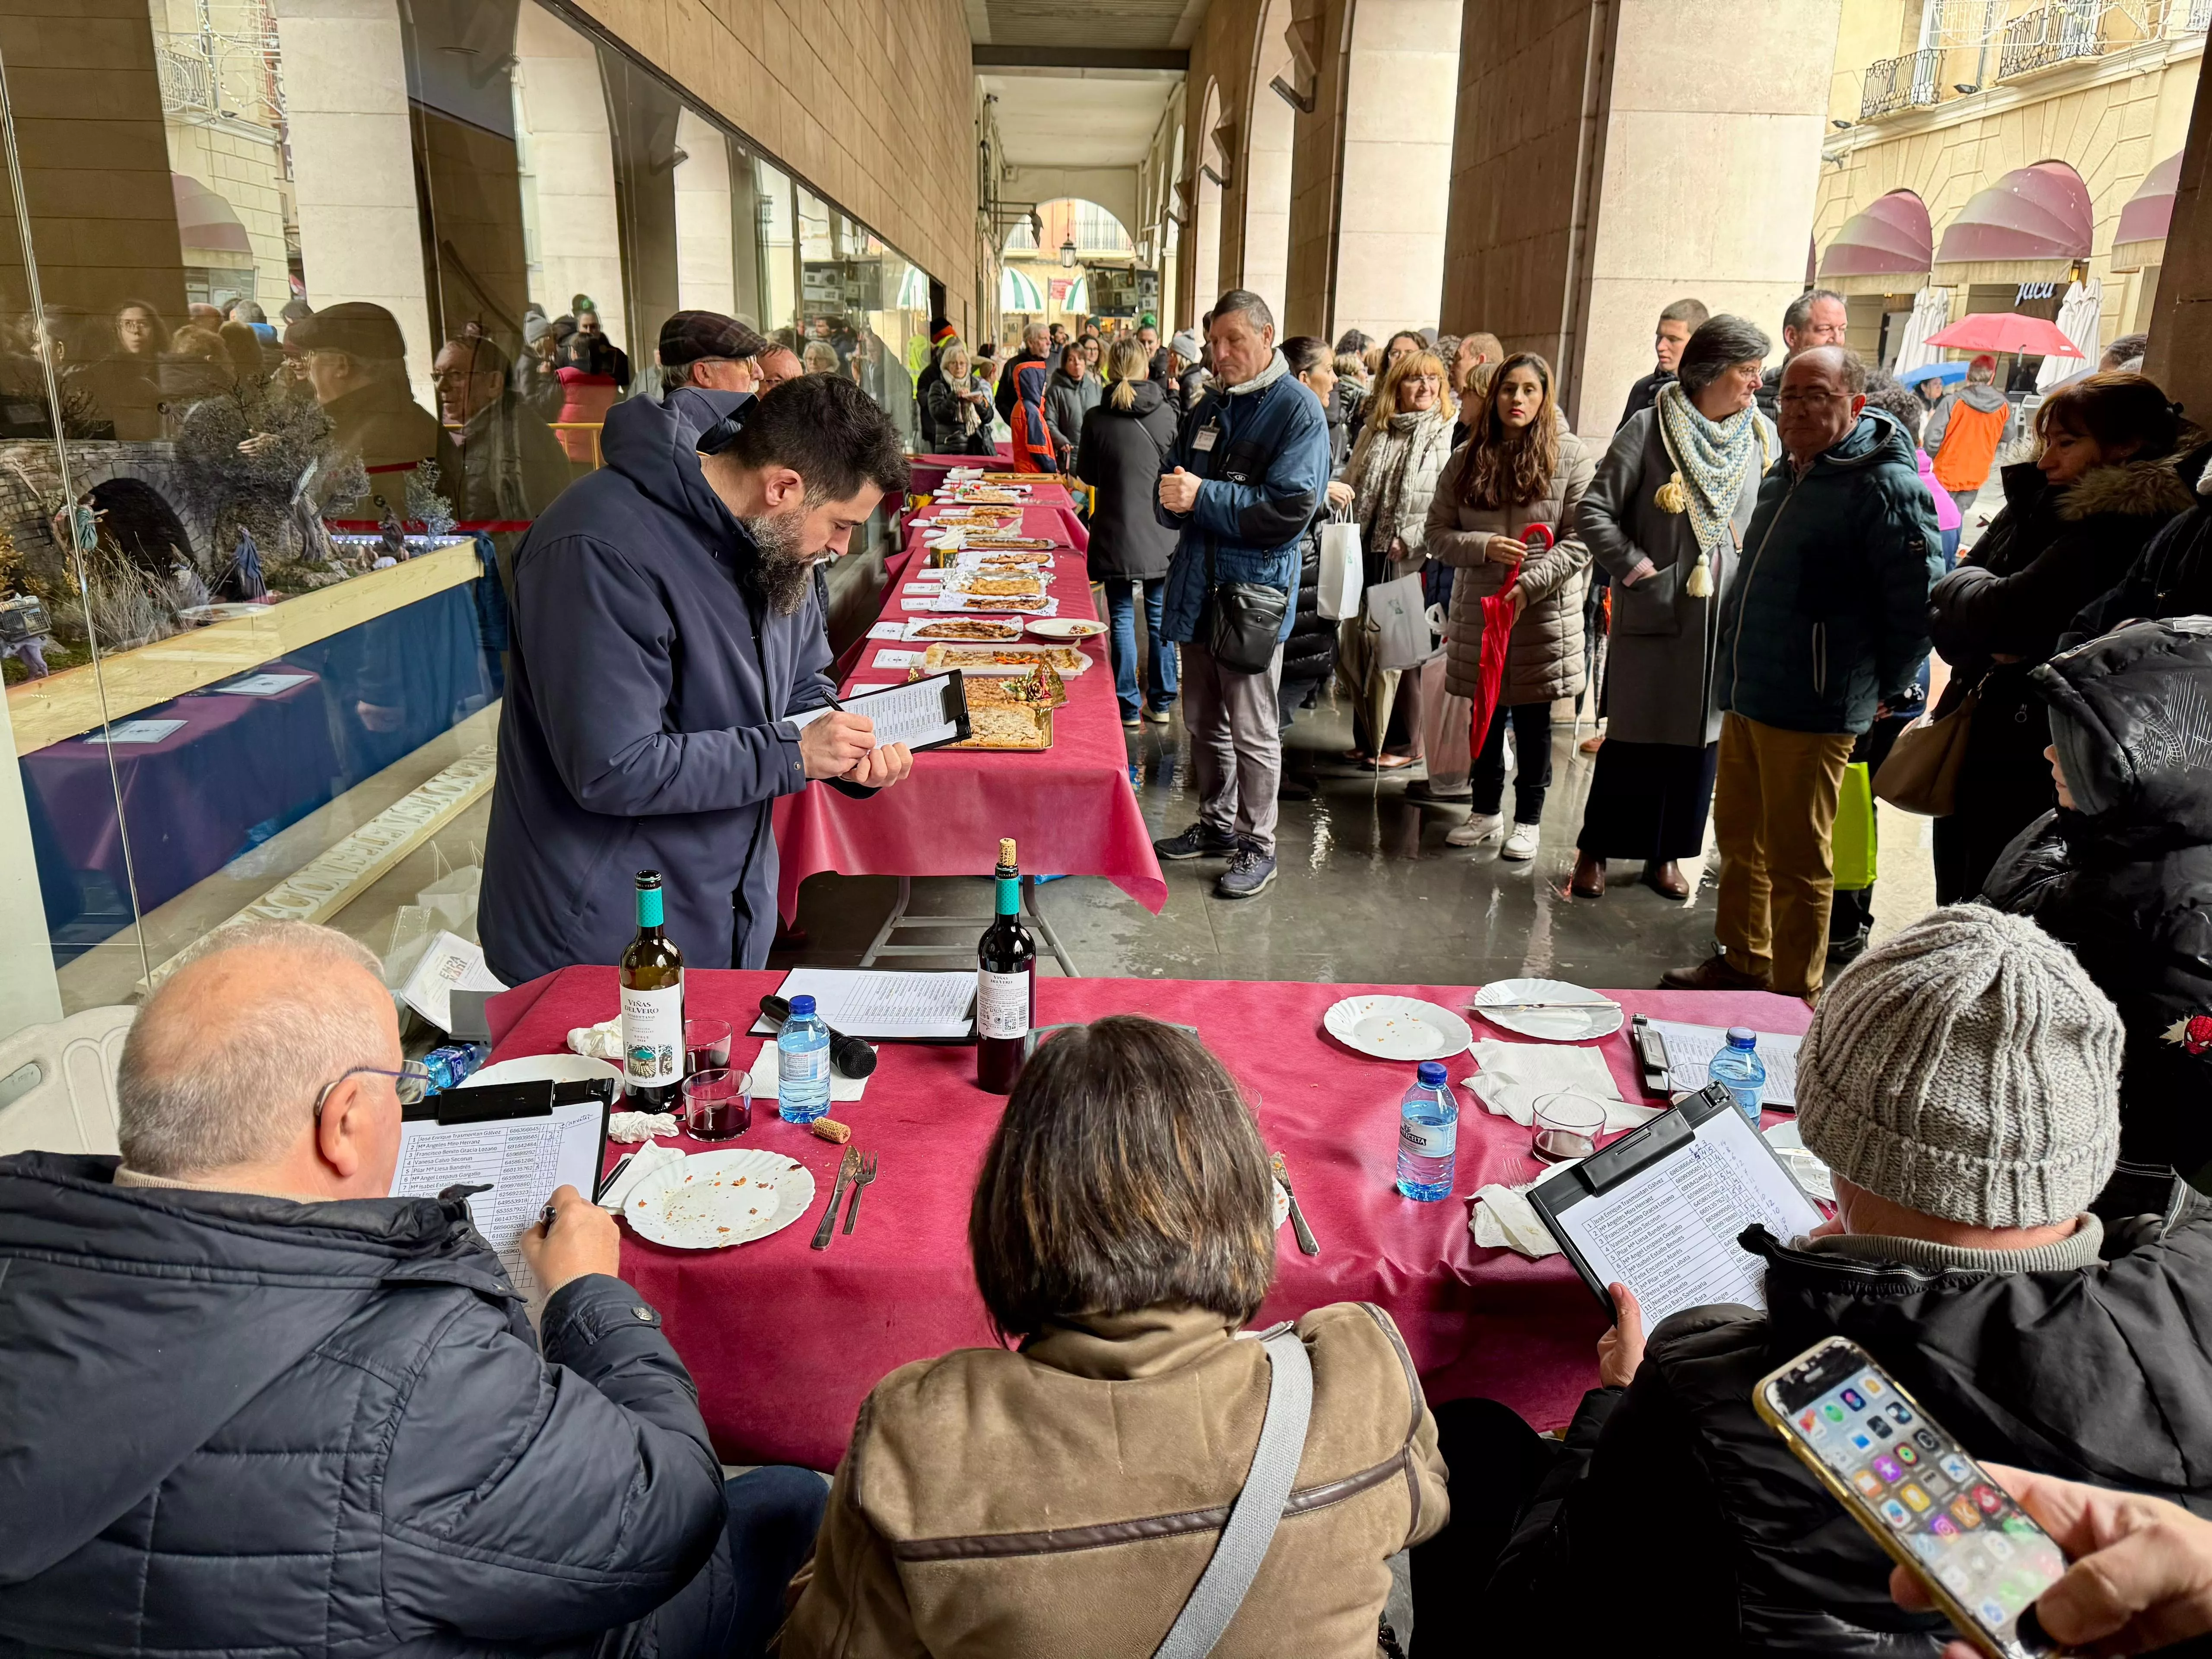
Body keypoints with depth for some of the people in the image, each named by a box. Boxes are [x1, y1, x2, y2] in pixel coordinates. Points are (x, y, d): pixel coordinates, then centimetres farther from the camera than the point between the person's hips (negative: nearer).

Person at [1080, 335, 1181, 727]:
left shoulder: (1097, 419, -8)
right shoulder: (1167, 414, -5)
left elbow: (1086, 474, 4)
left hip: (1117, 532, -1)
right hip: (1161, 533, 1)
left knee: (1122, 617, 7)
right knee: (1159, 616, 12)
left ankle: (1128, 706, 10)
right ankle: (1161, 702, 20)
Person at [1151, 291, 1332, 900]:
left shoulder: (1298, 410, -10)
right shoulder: (1210, 405, 14)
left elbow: (1289, 511, -20)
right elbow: (1172, 480, 16)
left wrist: (1203, 496, -20)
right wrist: (1174, 495, -9)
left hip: (1254, 592, -7)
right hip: (1198, 587, 7)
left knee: (1252, 732, 1)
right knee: (1203, 722, 17)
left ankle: (1258, 847, 14)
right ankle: (1215, 825, 33)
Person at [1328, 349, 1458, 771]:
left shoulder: (1451, 434, -3)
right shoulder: (1375, 430, 13)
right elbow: (1351, 485, 19)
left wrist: (1412, 539, -16)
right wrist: (1333, 492, -1)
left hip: (1412, 562, -5)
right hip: (1366, 556, 5)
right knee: (1360, 647, 9)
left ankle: (1403, 745, 11)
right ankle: (1367, 738, 22)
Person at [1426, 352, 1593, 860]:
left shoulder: (1570, 456, -4)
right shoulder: (1468, 457, 4)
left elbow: (1580, 541, -7)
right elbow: (1438, 533, 4)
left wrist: (1529, 585, -17)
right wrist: (1484, 547, -14)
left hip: (1544, 614, -2)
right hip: (1478, 609, 3)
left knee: (1532, 720, 8)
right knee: (1486, 713, 13)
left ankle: (1529, 819, 22)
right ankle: (1486, 811, 29)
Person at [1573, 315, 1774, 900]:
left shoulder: (1764, 435, 5)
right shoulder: (1650, 428, -7)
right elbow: (1595, 512, -6)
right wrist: (1640, 572, -11)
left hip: (1730, 620, 4)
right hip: (1656, 614, -4)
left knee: (1702, 737, 9)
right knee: (1635, 737, 3)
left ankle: (1665, 854, 23)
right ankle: (1594, 851, 16)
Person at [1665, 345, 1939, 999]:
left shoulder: (1886, 487, -14)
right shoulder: (1787, 475, 14)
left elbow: (1919, 601, -16)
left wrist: (1877, 690, -7)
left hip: (1811, 714, -9)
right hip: (1745, 697, 9)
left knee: (1796, 860, 1)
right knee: (1739, 839, 18)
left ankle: (1794, 999, 15)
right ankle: (1743, 963, 35)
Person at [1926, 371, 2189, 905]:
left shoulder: (2126, 528, -14)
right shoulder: (2037, 502, 11)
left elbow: (2003, 612, -24)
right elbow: (1946, 608, 7)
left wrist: (1965, 585, -4)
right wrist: (1990, 645, -11)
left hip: (2027, 767, -8)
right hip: (1977, 744, 8)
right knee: (1957, 912, 17)